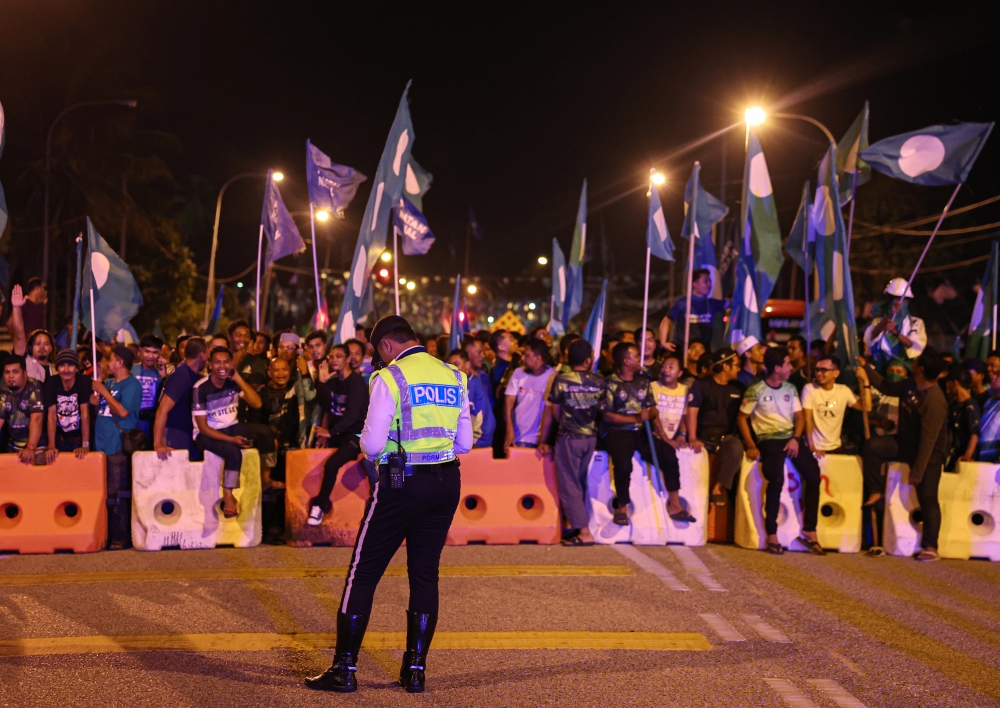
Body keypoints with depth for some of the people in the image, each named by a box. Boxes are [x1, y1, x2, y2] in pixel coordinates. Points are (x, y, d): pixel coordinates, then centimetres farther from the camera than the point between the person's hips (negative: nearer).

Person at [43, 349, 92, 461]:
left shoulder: (84, 382, -17)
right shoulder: (51, 384, -11)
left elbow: (85, 413, -19)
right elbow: (51, 415, -14)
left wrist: (85, 445, -25)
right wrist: (51, 446, -21)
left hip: (79, 436, -1)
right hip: (60, 438, 1)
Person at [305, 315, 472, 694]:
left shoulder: (390, 377, -10)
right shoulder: (454, 377, 7)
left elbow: (373, 443, -14)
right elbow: (464, 443, 9)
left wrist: (368, 448, 8)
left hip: (401, 483, -5)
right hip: (446, 482, 5)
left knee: (363, 572, 4)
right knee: (425, 572, 12)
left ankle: (344, 669, 7)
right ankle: (415, 669, 14)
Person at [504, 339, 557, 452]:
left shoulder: (552, 377, -9)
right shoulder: (519, 373, 2)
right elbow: (509, 402, 2)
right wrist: (509, 430, -9)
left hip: (538, 438, -3)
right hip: (516, 435, 3)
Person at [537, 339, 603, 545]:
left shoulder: (561, 380, -8)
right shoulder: (599, 381, -1)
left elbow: (554, 412, 2)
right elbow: (600, 410, 5)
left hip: (569, 438, -4)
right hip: (591, 437, 4)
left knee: (569, 485, 0)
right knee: (579, 484, 17)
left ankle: (584, 532, -6)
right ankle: (576, 525, 22)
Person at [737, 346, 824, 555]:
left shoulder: (790, 389, 15)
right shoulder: (756, 390, 0)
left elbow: (799, 416, 14)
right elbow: (742, 418, 3)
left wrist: (796, 438, -5)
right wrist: (750, 446, -8)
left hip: (791, 438, 5)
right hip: (769, 440, -5)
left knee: (813, 475, -15)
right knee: (776, 479, -30)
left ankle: (809, 531, -7)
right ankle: (771, 534, -21)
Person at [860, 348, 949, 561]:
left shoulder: (934, 400, -28)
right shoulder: (910, 386, -3)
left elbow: (928, 438, -28)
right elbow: (886, 387, 19)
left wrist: (918, 470, -27)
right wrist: (867, 367, 18)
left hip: (930, 452, -8)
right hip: (906, 442, 8)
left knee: (927, 499, -6)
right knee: (872, 446, -14)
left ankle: (930, 547, 0)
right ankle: (875, 492, 0)